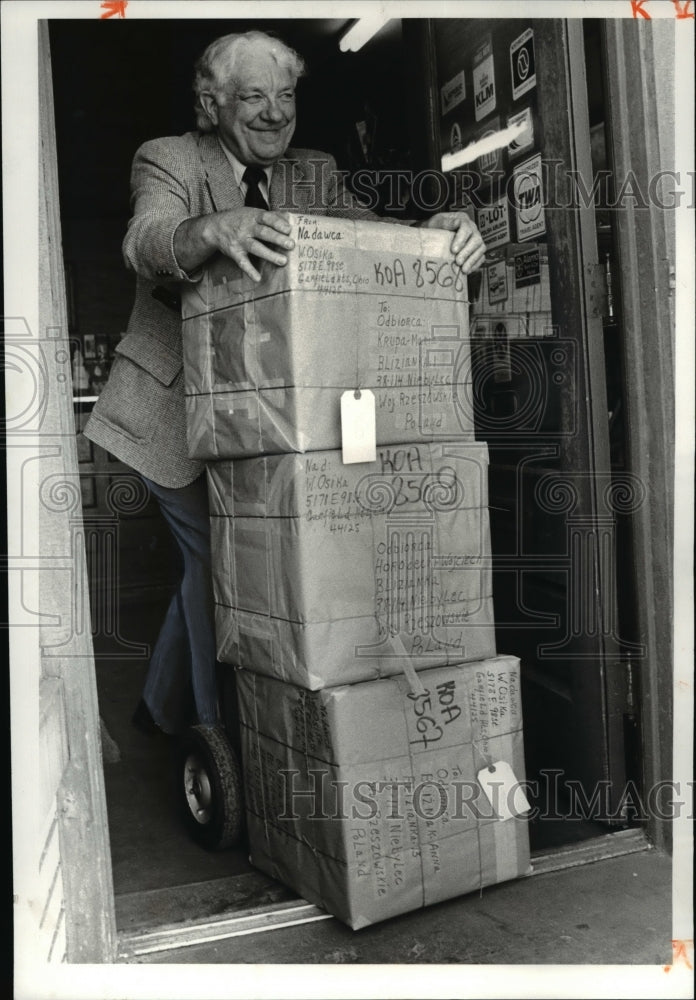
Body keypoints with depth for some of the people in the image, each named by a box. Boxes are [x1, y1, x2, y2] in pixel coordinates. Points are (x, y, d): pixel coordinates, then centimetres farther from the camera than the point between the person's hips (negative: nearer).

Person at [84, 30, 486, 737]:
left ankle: (163, 710, 35)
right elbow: (143, 244, -25)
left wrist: (432, 232, -27)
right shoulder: (165, 161, -5)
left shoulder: (314, 174, 9)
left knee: (211, 562, 11)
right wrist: (215, 229, -48)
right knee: (216, 553, -7)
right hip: (179, 405, -4)